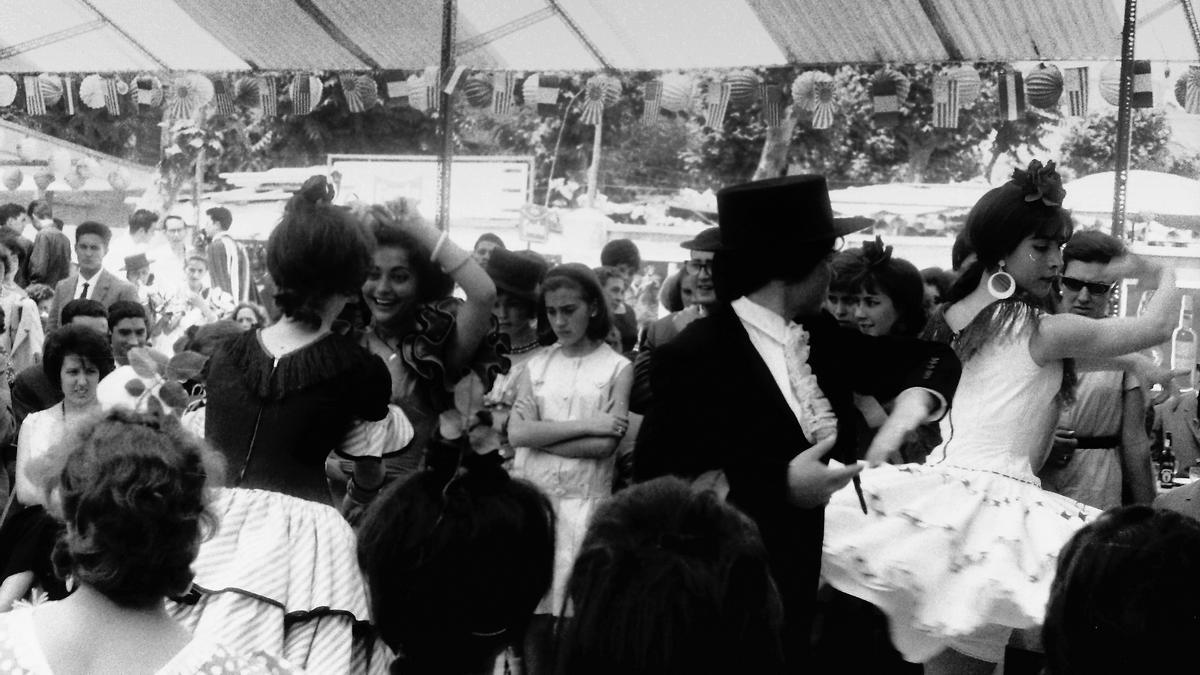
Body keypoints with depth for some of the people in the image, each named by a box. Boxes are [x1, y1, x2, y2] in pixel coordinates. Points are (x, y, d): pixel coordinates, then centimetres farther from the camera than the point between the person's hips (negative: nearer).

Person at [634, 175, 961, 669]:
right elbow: (656, 480, -18)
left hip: (832, 584, 6)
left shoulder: (820, 336, 8)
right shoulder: (692, 357, -13)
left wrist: (915, 397, -8)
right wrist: (780, 485, -23)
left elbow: (930, 358, 16)